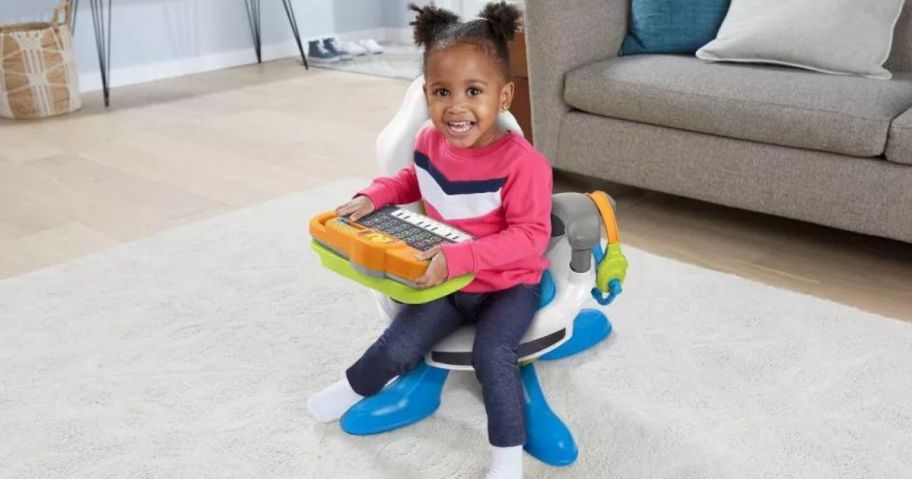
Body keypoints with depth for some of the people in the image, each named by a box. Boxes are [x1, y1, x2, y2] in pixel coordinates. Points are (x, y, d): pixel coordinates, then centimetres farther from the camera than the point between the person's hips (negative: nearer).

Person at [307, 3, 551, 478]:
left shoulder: (522, 162, -28)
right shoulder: (429, 141, -7)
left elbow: (530, 235, -28)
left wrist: (459, 257, -38)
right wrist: (374, 195, -4)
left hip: (508, 284, -5)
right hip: (445, 281, 5)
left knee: (491, 353, -28)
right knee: (397, 347, -1)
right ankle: (352, 388, 33)